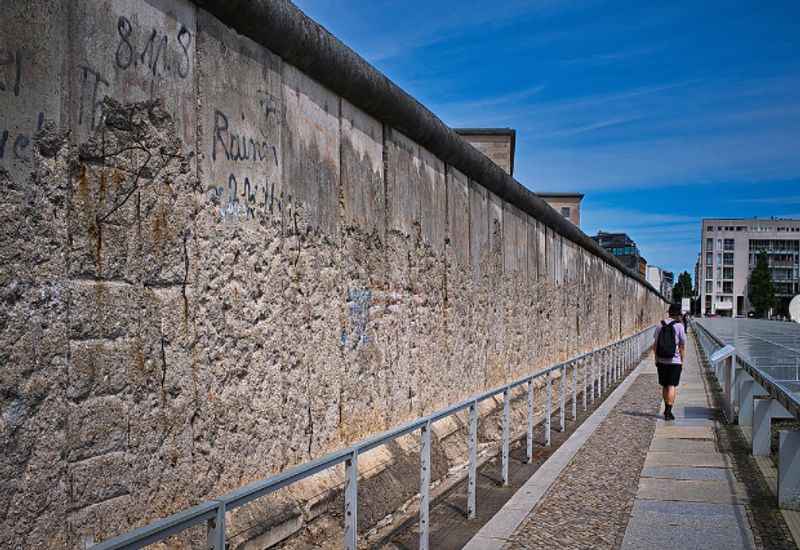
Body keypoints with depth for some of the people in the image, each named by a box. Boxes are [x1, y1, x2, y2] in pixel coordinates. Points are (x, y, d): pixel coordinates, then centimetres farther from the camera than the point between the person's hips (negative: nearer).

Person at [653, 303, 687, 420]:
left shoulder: (660, 325, 2)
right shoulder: (679, 326, -8)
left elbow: (655, 345, 5)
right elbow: (682, 346, -7)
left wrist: (656, 359, 14)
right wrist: (682, 361, 2)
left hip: (661, 361, 4)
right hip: (675, 361, -4)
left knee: (664, 386, 15)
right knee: (672, 387, -2)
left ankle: (667, 409, 28)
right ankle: (668, 411, -7)